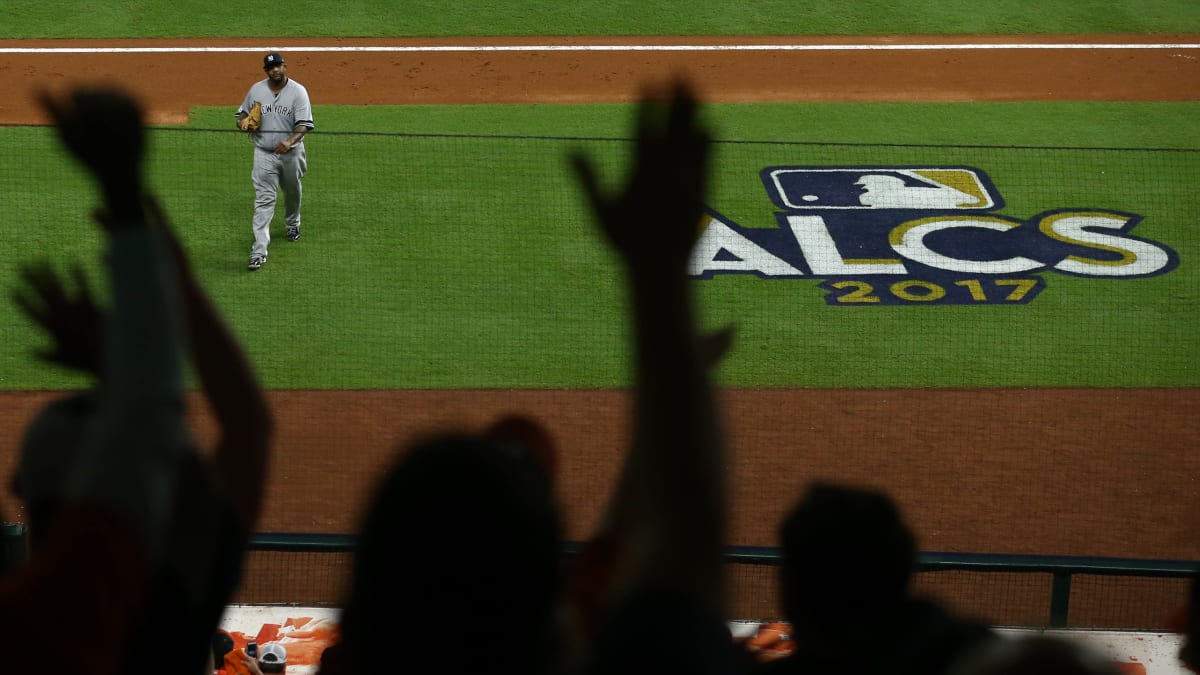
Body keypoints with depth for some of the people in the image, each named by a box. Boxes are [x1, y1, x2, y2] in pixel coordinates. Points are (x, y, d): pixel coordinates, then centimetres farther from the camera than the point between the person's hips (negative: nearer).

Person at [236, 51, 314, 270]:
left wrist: (290, 141, -36)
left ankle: (292, 224, 54)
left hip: (291, 153, 0)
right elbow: (243, 112, 14)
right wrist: (243, 121, -11)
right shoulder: (256, 90, 0)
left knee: (292, 191, 23)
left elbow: (304, 124, -17)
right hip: (264, 154, 0)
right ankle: (259, 250, -14)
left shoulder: (298, 91, -10)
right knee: (264, 200, -9)